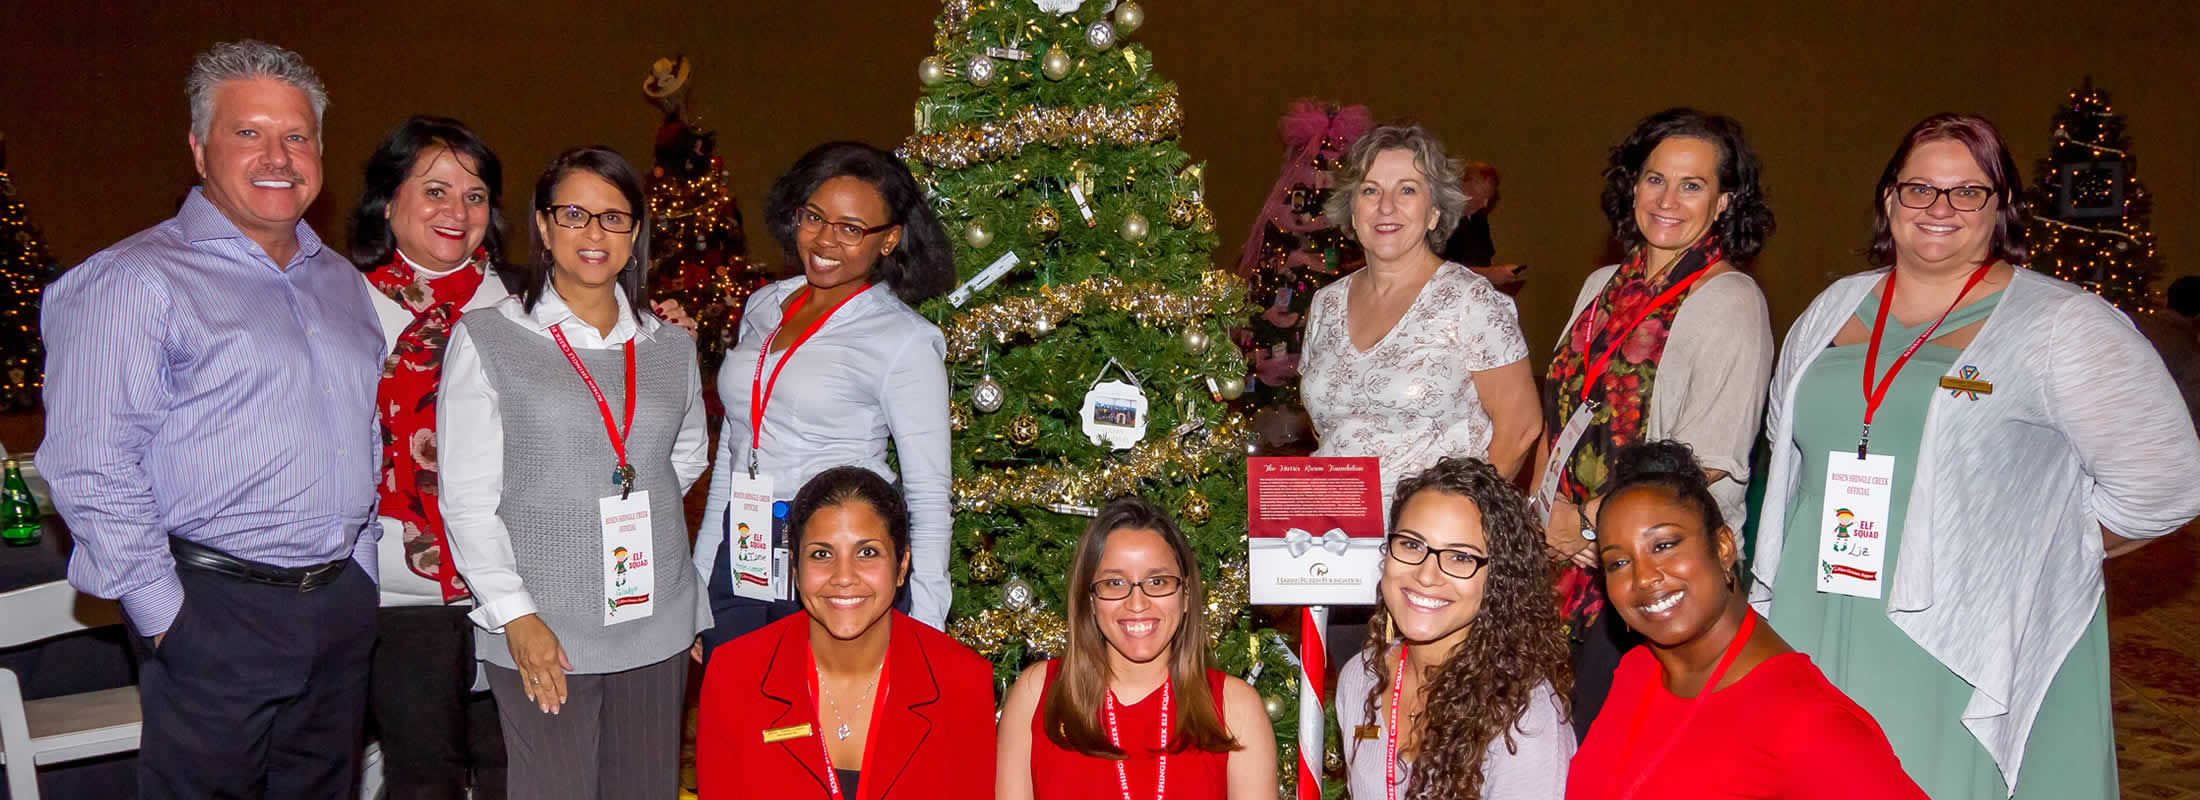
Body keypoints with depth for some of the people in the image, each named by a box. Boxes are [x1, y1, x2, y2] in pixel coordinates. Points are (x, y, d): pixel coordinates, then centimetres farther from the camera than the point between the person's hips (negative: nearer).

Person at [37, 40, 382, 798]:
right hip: (215, 613, -6)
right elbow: (93, 469, -14)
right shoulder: (135, 280, -8)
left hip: (343, 602, 6)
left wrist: (358, 575, 16)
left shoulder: (340, 280, 14)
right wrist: (164, 616, -15)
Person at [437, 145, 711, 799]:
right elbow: (466, 499, -5)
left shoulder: (671, 346, 10)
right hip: (541, 633, -3)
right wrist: (515, 615, -11)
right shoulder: (486, 339, -1)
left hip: (656, 623, 4)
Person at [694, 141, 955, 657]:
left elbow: (929, 495, -7)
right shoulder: (763, 308, 11)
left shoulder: (903, 339, -7)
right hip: (738, 561, 5)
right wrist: (700, 575, 16)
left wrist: (924, 626, -10)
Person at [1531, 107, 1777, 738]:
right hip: (1561, 563, 6)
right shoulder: (1603, 287, 13)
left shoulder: (1731, 302, -8)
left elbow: (1708, 457, -15)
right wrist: (1545, 510, 4)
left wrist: (1591, 521, -13)